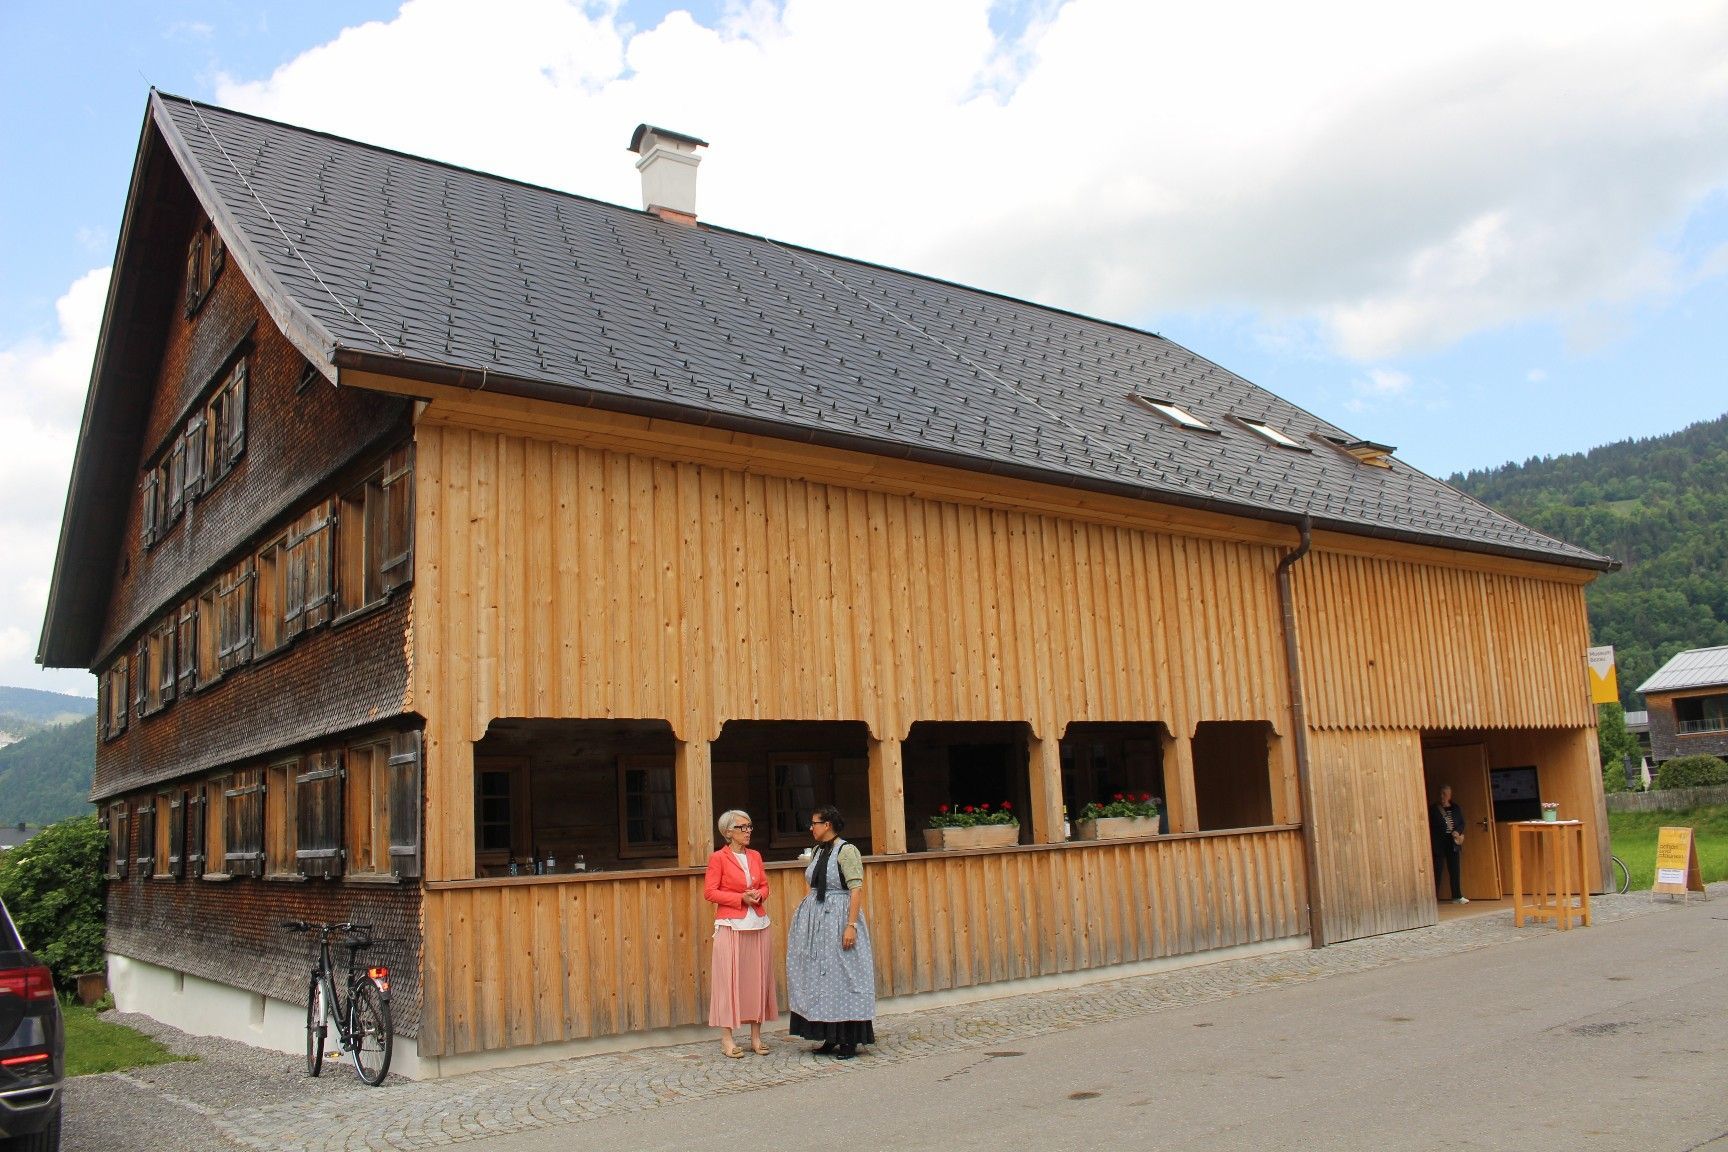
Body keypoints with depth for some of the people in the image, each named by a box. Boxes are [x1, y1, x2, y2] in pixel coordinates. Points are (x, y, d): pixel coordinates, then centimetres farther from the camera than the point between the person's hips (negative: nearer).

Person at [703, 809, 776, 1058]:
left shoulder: (755, 856, 12)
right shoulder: (718, 858, -4)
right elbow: (709, 892, -7)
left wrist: (759, 895, -5)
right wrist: (741, 898, -14)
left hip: (757, 923, 5)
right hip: (731, 925, -5)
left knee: (757, 977, 6)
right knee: (729, 979, -3)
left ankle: (756, 1035, 15)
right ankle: (727, 1038, 5)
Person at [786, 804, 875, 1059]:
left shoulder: (846, 851, -12)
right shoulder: (819, 851, 12)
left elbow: (857, 890, -17)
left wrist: (851, 925, -24)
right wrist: (804, 919, 15)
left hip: (838, 920, -8)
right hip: (816, 922, 9)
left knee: (842, 976, -3)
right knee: (820, 977, 10)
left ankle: (849, 1041, 4)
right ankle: (831, 1037, 18)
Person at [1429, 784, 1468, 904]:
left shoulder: (1456, 808, 9)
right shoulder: (1433, 809, 0)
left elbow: (1462, 823, 12)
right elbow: (1429, 826, -1)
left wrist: (1458, 831, -8)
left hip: (1453, 842, 3)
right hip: (1438, 843, -3)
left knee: (1455, 870, 6)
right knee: (1437, 869, -2)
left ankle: (1457, 896, 14)